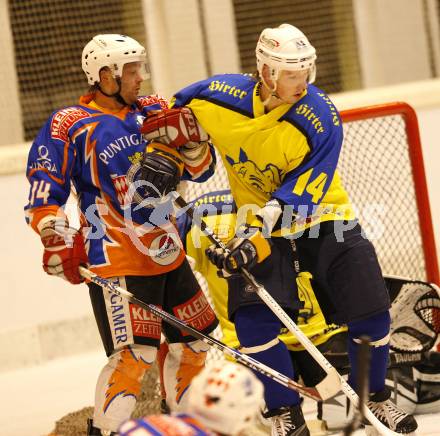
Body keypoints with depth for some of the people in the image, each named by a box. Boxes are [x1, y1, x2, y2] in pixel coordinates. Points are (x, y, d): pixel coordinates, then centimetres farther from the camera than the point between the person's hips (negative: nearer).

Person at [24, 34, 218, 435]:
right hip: (117, 262, -7)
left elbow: (201, 171, 12)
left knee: (193, 341, 16)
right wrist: (58, 242, -18)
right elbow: (44, 192, -6)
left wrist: (188, 139, -8)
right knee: (134, 354, -15)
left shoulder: (152, 112, 10)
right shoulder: (69, 125, -7)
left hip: (168, 252, 7)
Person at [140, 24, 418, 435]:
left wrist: (256, 238, -36)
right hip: (260, 222, 1)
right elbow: (172, 117, 6)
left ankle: (374, 399, 21)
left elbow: (297, 198, -28)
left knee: (369, 311, -4)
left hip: (321, 216, -1)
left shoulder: (321, 118, -24)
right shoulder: (220, 97, -18)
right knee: (253, 319, -15)